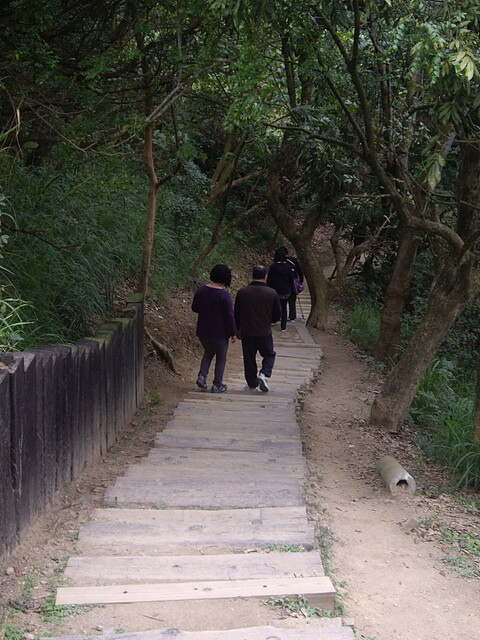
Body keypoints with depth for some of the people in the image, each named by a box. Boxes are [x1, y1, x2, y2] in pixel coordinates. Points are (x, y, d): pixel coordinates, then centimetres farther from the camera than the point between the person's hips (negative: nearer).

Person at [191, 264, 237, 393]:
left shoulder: (201, 290, -5)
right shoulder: (224, 295, -21)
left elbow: (194, 308, 8)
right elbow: (229, 316, -17)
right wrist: (233, 333, -7)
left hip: (203, 331, 5)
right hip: (220, 333, -5)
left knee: (208, 352, 27)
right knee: (221, 358, 14)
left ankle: (202, 376, 11)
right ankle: (217, 385, 17)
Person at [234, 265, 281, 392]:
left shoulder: (242, 292, -7)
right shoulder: (272, 293, -9)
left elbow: (236, 314, 2)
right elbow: (277, 315, -1)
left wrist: (238, 329, 16)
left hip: (247, 333, 1)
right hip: (265, 333, -1)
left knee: (249, 358, 12)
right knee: (269, 355, 18)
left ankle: (252, 384, 18)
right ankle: (264, 374, -4)